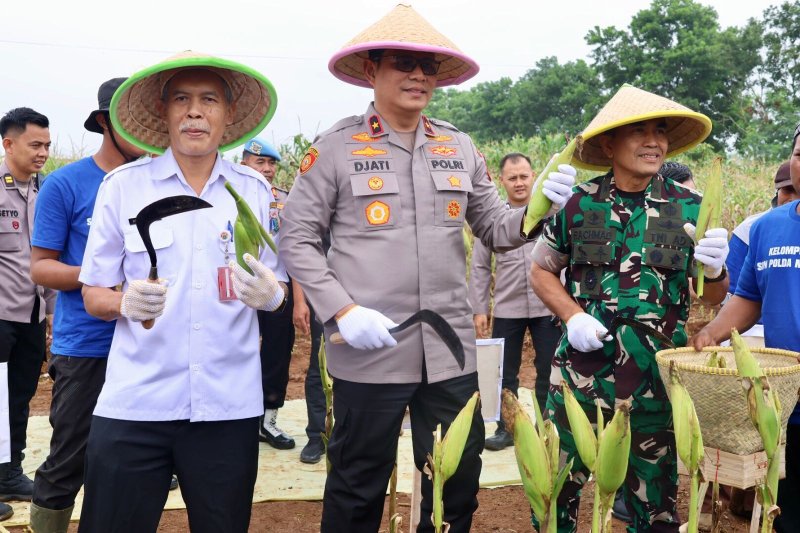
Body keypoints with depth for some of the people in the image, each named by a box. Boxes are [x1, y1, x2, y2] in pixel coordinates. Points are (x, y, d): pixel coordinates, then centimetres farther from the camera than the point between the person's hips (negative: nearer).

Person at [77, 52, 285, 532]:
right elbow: (93, 295, 4)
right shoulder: (123, 186, 0)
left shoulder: (254, 190, 5)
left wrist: (269, 294, -13)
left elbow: (273, 290, 11)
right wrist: (126, 302, -18)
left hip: (229, 404, 2)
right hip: (134, 402, -1)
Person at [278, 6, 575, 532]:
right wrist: (342, 310, -13)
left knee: (458, 481, 15)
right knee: (358, 487, 11)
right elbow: (297, 240, -2)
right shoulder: (337, 146, -3)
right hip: (369, 352, -3)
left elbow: (496, 230, 12)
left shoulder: (460, 147, 9)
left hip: (450, 349, 4)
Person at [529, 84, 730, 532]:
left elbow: (715, 297, 7)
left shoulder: (690, 207, 0)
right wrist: (572, 316, -8)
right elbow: (541, 271, 8)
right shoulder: (578, 203, -2)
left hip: (658, 378, 1)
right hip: (582, 373, 0)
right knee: (555, 491, 10)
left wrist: (715, 268, -15)